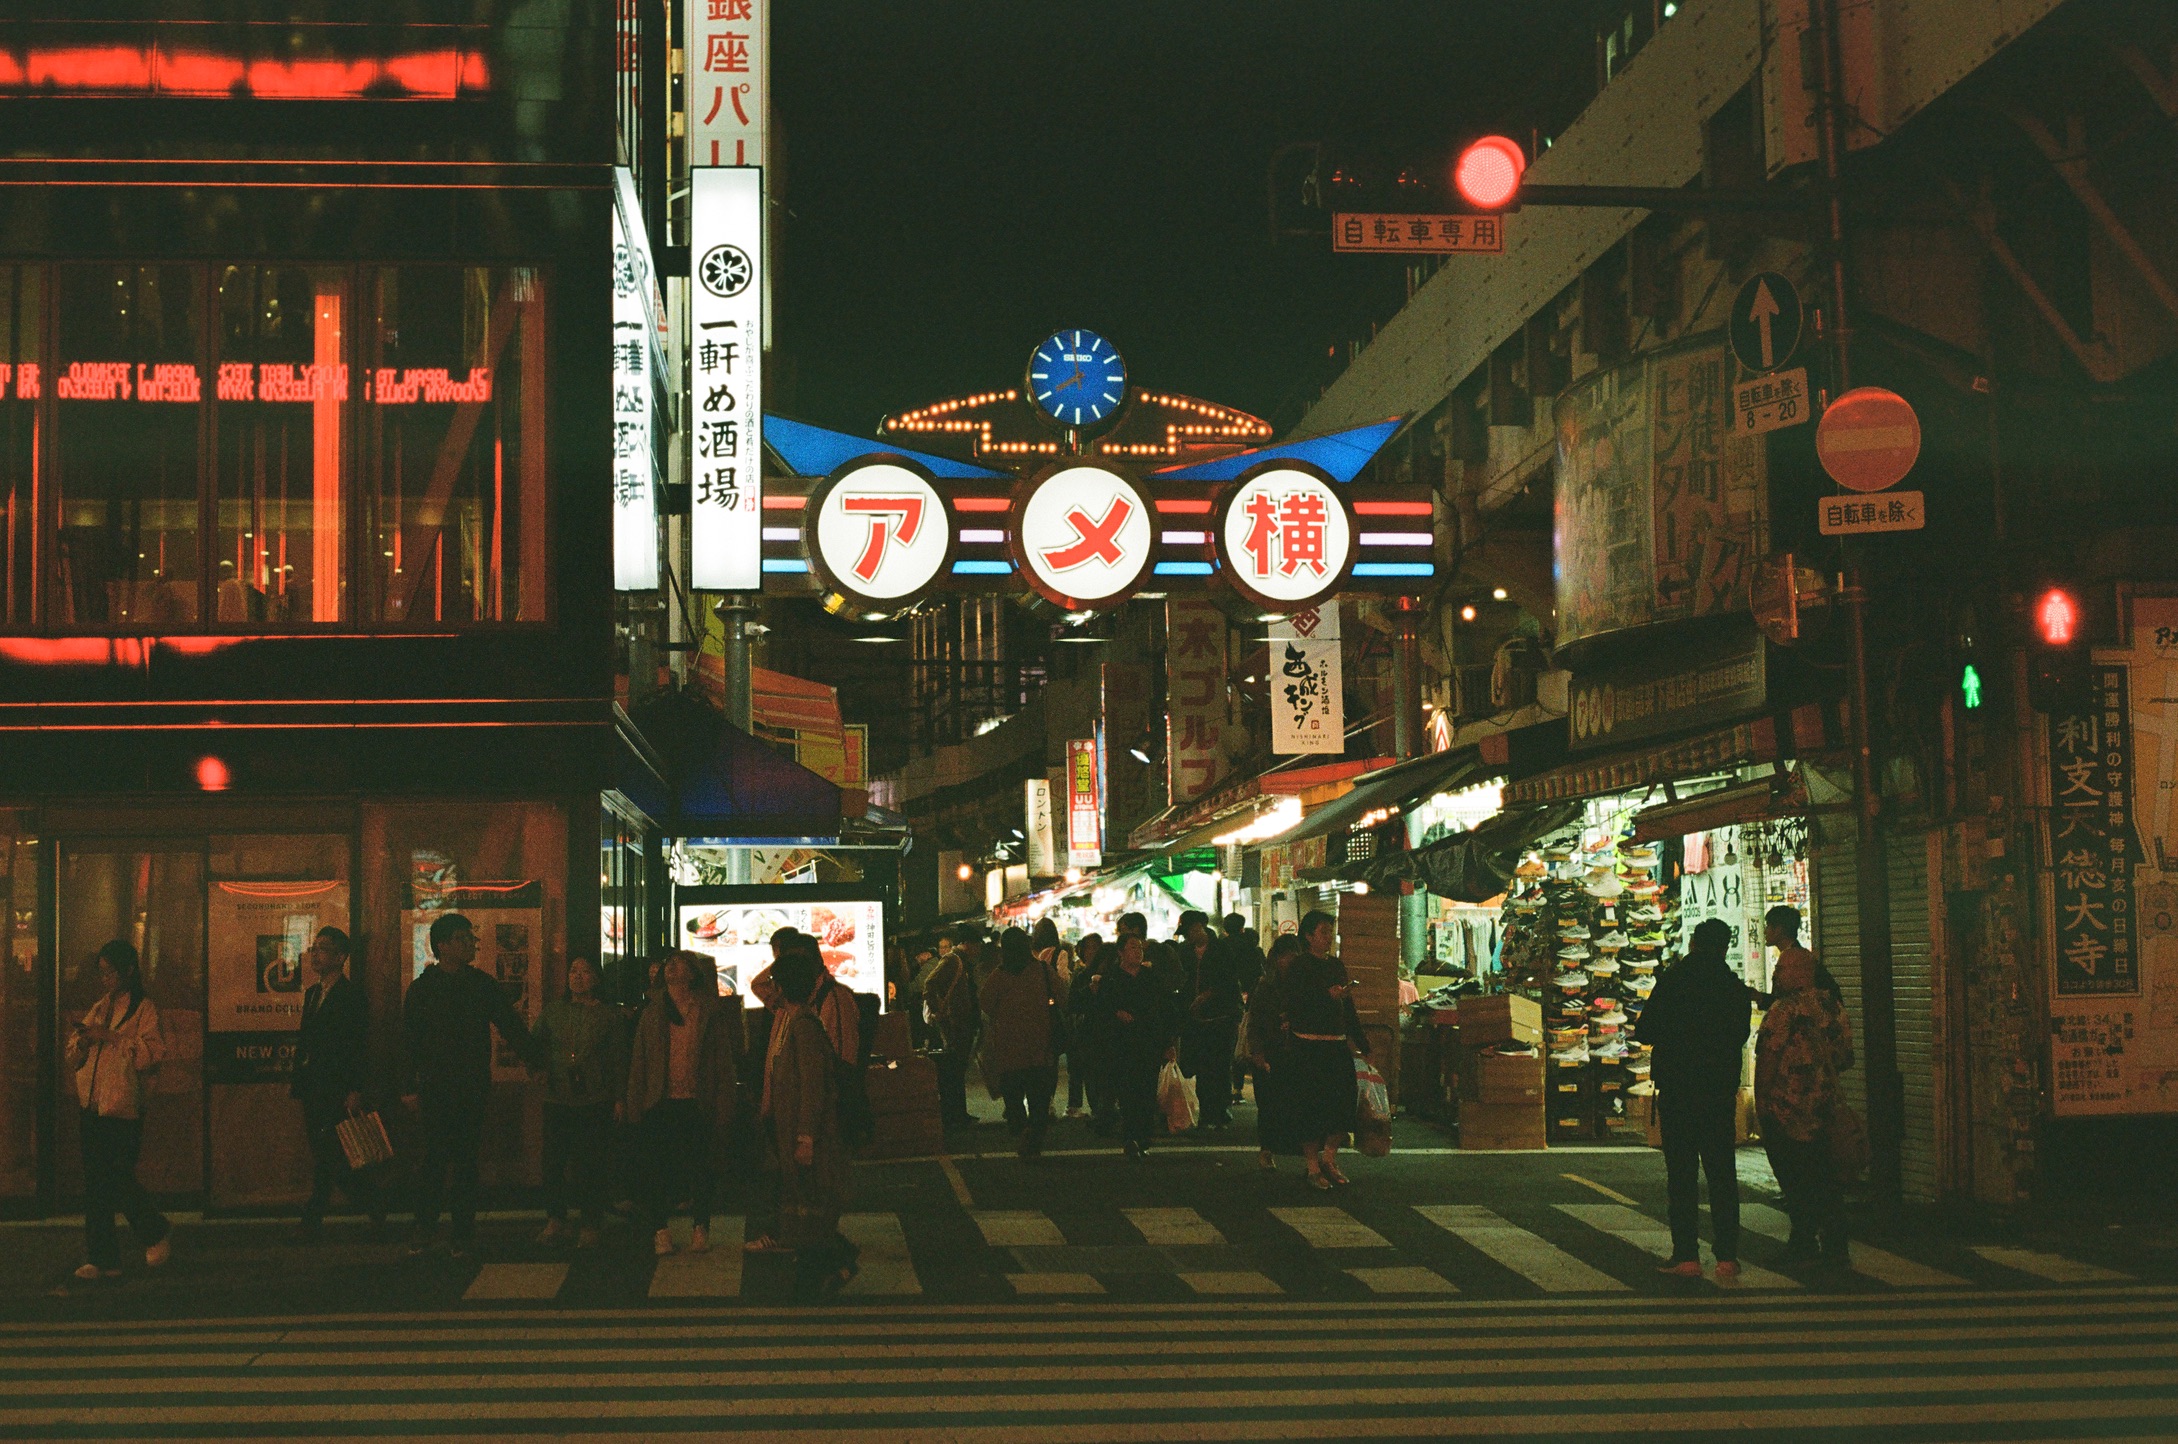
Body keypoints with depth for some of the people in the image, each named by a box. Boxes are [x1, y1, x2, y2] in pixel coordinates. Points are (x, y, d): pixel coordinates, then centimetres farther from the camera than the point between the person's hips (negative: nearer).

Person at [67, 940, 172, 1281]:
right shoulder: (99, 1009, 19)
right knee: (95, 1186, 5)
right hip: (92, 1108, 7)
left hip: (124, 1109, -7)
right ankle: (102, 1259, 9)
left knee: (117, 1179, -7)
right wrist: (82, 1040, -3)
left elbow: (154, 1052, -16)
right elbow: (74, 1057, 20)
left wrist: (111, 1037, -19)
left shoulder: (143, 1009, -2)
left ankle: (157, 1234, 16)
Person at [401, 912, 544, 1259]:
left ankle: (463, 1233, 6)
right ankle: (425, 1227, 5)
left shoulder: (483, 985, 10)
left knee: (466, 1161, 3)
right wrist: (411, 1087, -4)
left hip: (473, 1087, 2)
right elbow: (409, 1041, 3)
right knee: (435, 1158, -4)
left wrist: (540, 1062, 4)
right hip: (435, 1089, -2)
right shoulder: (422, 988, 4)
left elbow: (513, 1028, 12)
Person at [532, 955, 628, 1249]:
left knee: (592, 1164, 0)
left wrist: (620, 1098, -3)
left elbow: (619, 1059, 2)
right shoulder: (554, 1009, 12)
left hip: (595, 1102, -3)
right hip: (558, 1100, 3)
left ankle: (590, 1227, 8)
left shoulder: (611, 1015, 3)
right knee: (554, 1161, 4)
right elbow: (535, 1043, 15)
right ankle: (555, 1222, 16)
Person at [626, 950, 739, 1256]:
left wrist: (723, 1105, -5)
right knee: (657, 1168, 2)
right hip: (660, 1103, 2)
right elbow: (638, 1061, 11)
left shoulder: (709, 1011, 4)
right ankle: (661, 1230, 10)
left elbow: (723, 1059, 2)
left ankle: (700, 1229, 15)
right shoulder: (652, 1013, 10)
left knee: (700, 1168, 4)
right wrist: (634, 1105, 3)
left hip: (697, 1103, -2)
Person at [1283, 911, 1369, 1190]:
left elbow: (1348, 1008, 19)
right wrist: (1327, 996, -22)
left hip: (1337, 1046, 6)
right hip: (1307, 1048, -6)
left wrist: (1361, 1042, 17)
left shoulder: (1337, 966, 14)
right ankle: (1312, 1166, 8)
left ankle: (1328, 1158, 19)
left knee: (1343, 1102, 1)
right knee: (1311, 1106, -4)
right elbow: (1291, 1005, -16)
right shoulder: (1298, 967, -5)